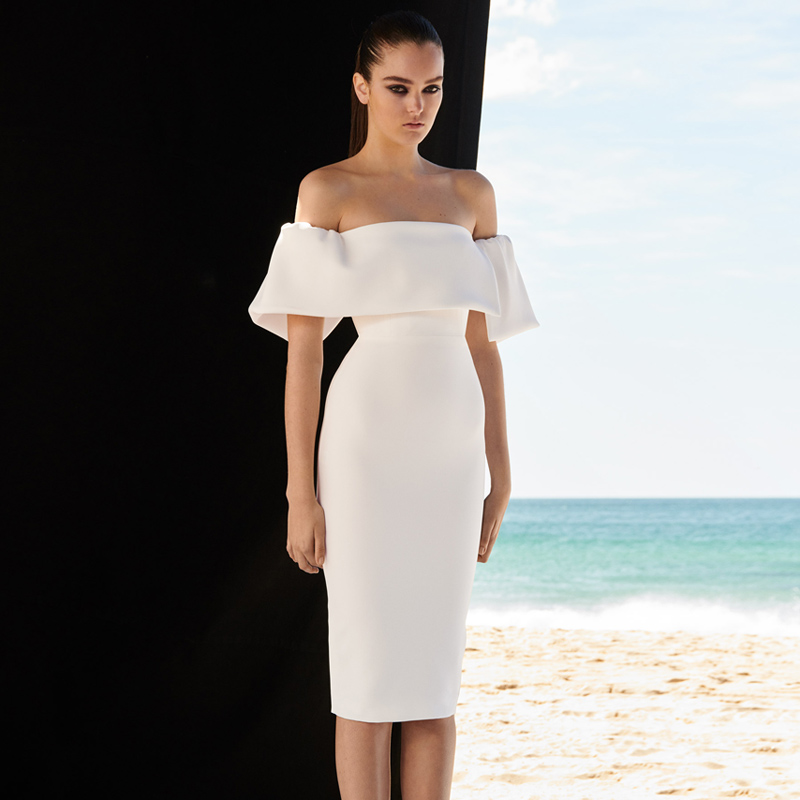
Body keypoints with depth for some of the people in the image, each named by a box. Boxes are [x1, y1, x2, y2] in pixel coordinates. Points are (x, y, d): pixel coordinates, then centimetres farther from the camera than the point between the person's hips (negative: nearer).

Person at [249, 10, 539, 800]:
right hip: (367, 438, -5)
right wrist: (301, 493, -9)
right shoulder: (327, 190, 0)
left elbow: (481, 341, 14)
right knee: (370, 671, -2)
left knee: (437, 672, 6)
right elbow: (303, 346, -4)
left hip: (450, 446, 5)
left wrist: (500, 475, 11)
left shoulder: (471, 194, 13)